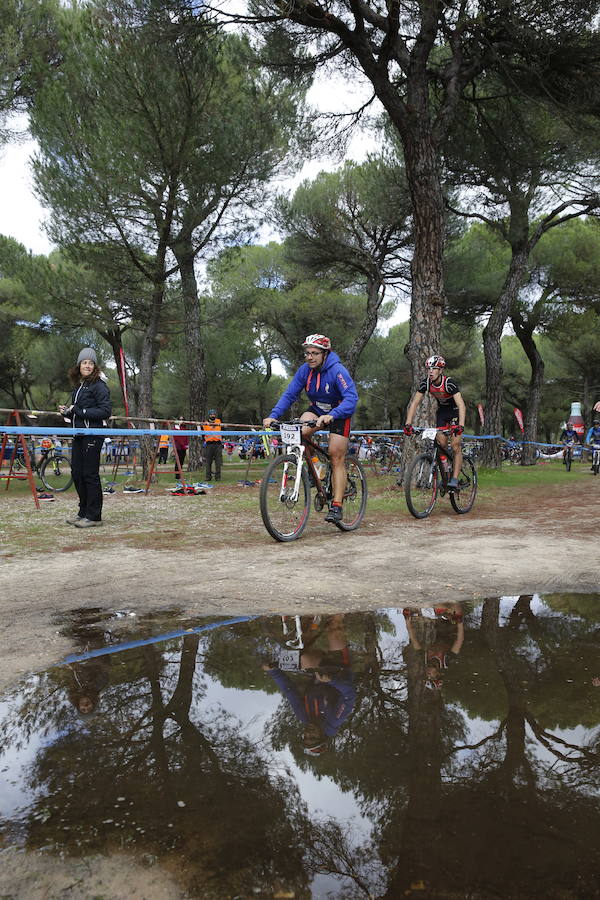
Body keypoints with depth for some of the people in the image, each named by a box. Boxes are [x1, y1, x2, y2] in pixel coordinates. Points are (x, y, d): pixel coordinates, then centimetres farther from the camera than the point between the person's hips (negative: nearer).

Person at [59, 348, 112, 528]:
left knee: (90, 474, -5)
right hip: (78, 434, 9)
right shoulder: (78, 385, 17)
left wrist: (80, 411, -16)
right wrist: (67, 412, 4)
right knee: (77, 473, 11)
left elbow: (106, 411, -17)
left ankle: (93, 516, 2)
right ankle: (83, 512, 23)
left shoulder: (98, 385, -8)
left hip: (93, 434, -8)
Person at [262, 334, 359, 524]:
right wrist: (273, 416, -27)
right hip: (316, 410, 4)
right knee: (301, 432, -28)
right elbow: (289, 395, -11)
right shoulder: (305, 370, -11)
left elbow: (351, 398, -36)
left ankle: (336, 506, -5)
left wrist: (331, 415, -52)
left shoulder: (337, 371, -26)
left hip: (339, 414, -4)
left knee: (337, 458, -9)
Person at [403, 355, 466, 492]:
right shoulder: (426, 382, -18)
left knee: (455, 446, -13)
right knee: (441, 444, -5)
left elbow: (461, 405, -40)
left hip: (455, 411, -4)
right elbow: (414, 403, -17)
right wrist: (408, 424, -29)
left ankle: (454, 480, -12)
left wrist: (461, 425, -54)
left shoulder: (449, 383, -31)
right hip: (441, 411, 4)